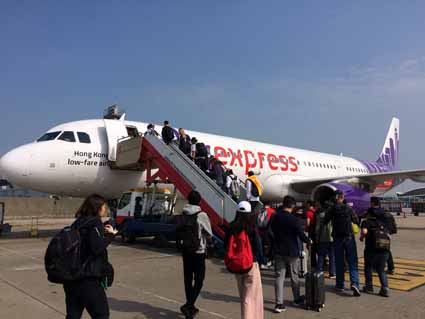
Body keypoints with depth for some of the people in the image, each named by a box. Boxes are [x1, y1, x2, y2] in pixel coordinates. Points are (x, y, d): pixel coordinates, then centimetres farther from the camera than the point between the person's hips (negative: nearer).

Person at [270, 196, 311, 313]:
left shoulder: (275, 217, -1)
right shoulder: (293, 219, -19)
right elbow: (301, 235, -15)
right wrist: (309, 241, 5)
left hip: (278, 251, 4)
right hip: (291, 252, -3)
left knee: (279, 277, 4)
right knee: (294, 276, 15)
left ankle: (279, 303, 1)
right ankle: (297, 299, 33)